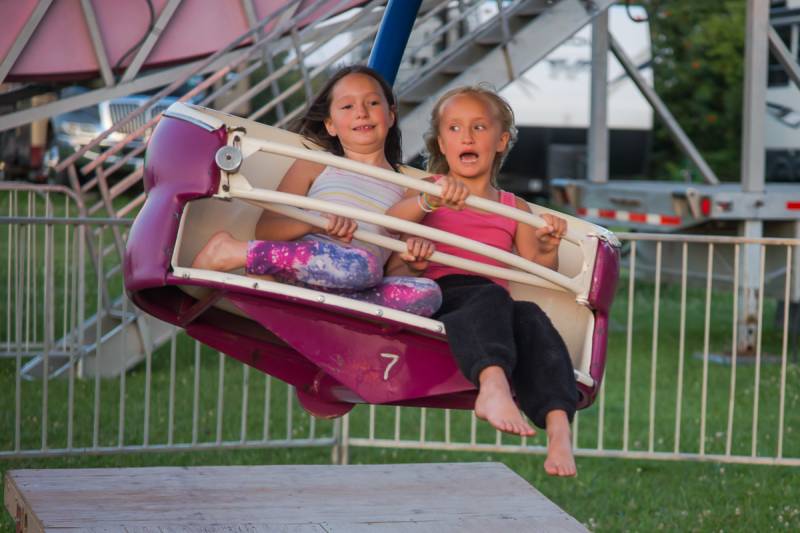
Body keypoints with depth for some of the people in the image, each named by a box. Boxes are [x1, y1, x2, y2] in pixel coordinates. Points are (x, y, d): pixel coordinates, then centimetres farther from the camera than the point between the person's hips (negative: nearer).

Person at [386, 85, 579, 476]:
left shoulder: (514, 209, 29)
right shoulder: (426, 192, 21)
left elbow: (538, 270, 18)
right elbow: (391, 221, -2)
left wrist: (548, 247, -4)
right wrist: (429, 201, -23)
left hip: (495, 304, 3)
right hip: (437, 294, -3)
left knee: (531, 316, -32)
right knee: (491, 297, -37)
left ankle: (558, 424, -52)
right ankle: (493, 384, -66)